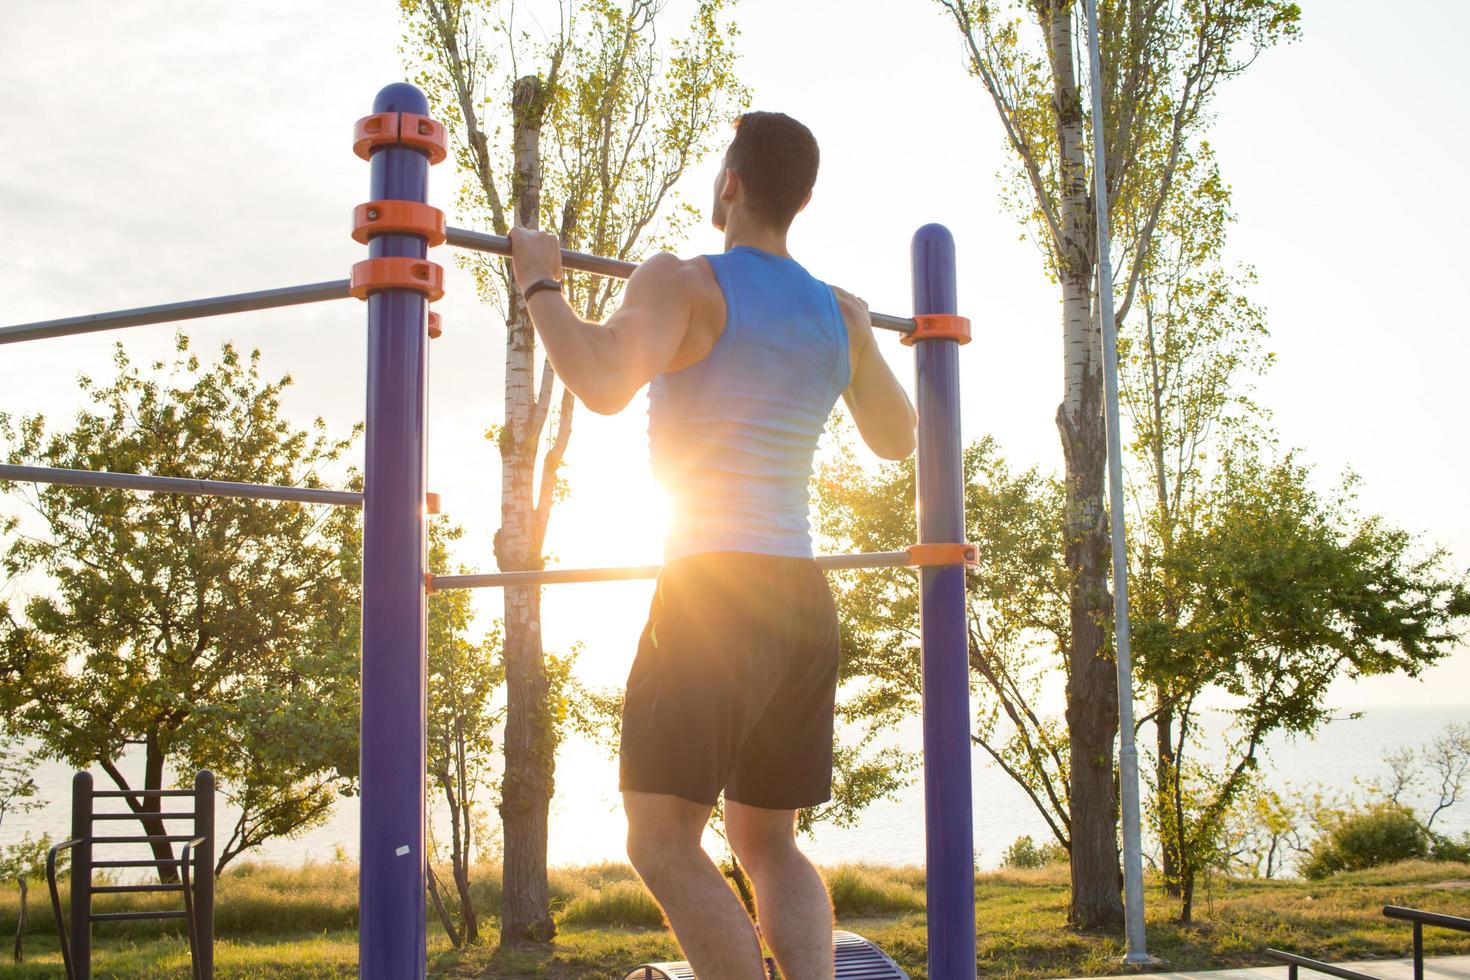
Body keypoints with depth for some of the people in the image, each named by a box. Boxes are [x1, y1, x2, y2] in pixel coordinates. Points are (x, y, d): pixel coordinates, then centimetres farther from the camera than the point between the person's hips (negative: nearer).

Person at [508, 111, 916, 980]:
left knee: (663, 840, -3)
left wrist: (540, 284, -8)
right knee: (768, 841, 15)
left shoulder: (684, 281, -5)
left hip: (715, 589, -7)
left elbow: (605, 384, -24)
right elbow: (899, 440, 26)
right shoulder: (841, 313, 13)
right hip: (807, 598, 7)